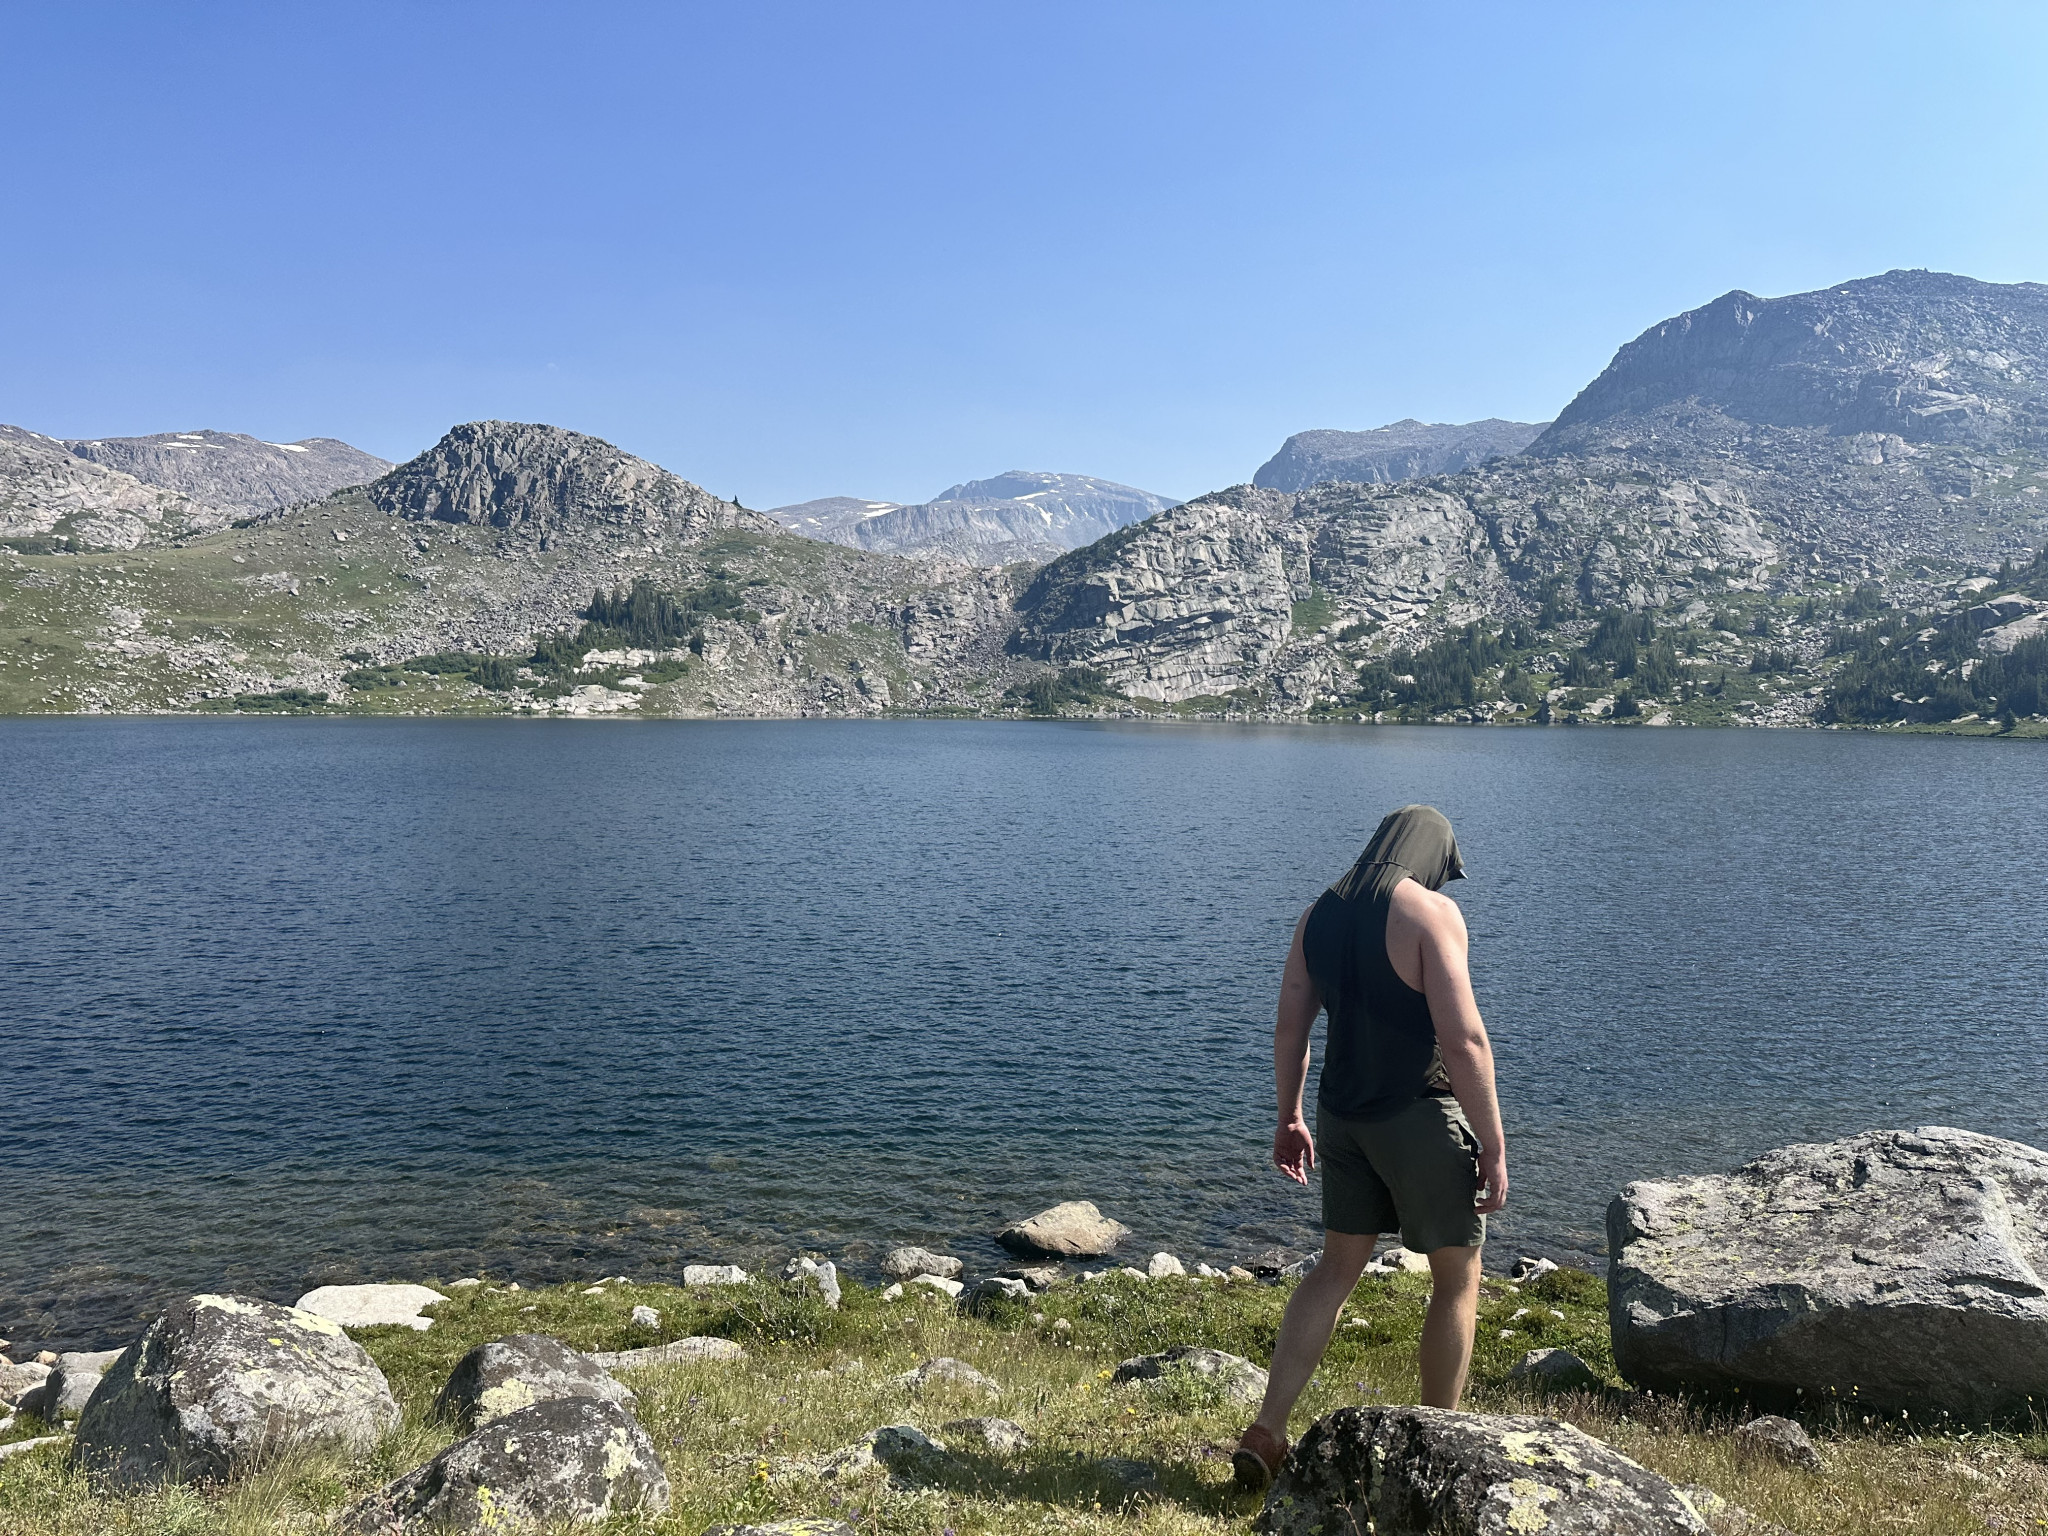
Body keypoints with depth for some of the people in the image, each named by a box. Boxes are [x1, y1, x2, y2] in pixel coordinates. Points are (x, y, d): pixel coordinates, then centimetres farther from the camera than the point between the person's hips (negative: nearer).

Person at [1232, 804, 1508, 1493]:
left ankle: (1265, 1434, 13)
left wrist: (1290, 1119, 20)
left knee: (1336, 1267, 15)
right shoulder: (1431, 911, -13)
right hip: (1420, 1114, -6)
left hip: (1342, 1114, 6)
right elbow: (1463, 1039, -19)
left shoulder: (1318, 914, 7)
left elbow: (1289, 1029, 11)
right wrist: (1493, 1145, -14)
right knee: (1457, 1278, 11)